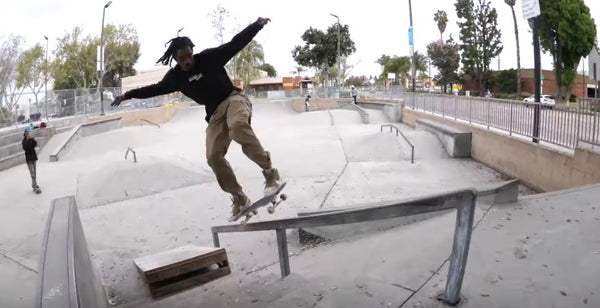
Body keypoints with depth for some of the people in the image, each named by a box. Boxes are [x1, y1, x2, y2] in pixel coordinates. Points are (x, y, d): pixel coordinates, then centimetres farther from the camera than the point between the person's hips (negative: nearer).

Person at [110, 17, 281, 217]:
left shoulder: (209, 57, -6)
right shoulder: (175, 77, 5)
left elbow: (235, 43, -6)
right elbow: (155, 89, 21)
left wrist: (257, 25, -14)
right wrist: (128, 95, 25)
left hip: (233, 99, -5)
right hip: (215, 113, 5)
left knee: (237, 127, -40)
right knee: (213, 156, -9)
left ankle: (269, 172, -33)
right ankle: (239, 198, 2)